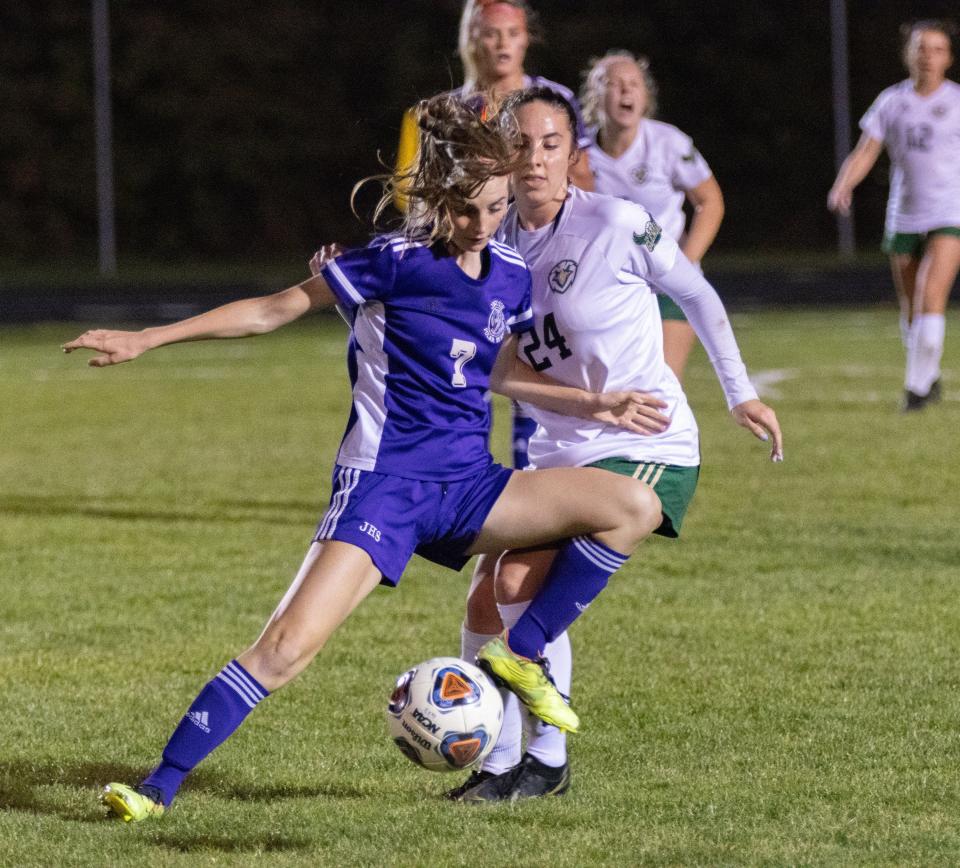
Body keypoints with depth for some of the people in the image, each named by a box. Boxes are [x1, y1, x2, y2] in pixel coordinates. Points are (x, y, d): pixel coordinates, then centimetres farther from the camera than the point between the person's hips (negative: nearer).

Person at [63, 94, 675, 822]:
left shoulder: (511, 276, 6)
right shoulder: (395, 263, -10)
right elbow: (276, 309, -2)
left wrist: (594, 406, 18)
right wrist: (148, 339, -3)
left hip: (467, 487, 6)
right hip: (383, 486, -5)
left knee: (633, 507, -10)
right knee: (289, 645, -21)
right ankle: (160, 787, -12)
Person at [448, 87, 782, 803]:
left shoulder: (617, 225, -14)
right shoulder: (495, 242, 0)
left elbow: (696, 295, 1)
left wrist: (740, 393, 5)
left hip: (646, 451, -6)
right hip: (555, 455, 6)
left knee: (524, 584, -21)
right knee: (486, 601, -1)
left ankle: (549, 760, -7)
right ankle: (498, 763, 15)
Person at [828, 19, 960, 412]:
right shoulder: (891, 101, 4)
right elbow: (864, 153, 0)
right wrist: (843, 185, -19)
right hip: (903, 215, 3)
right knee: (910, 309, 10)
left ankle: (917, 386, -13)